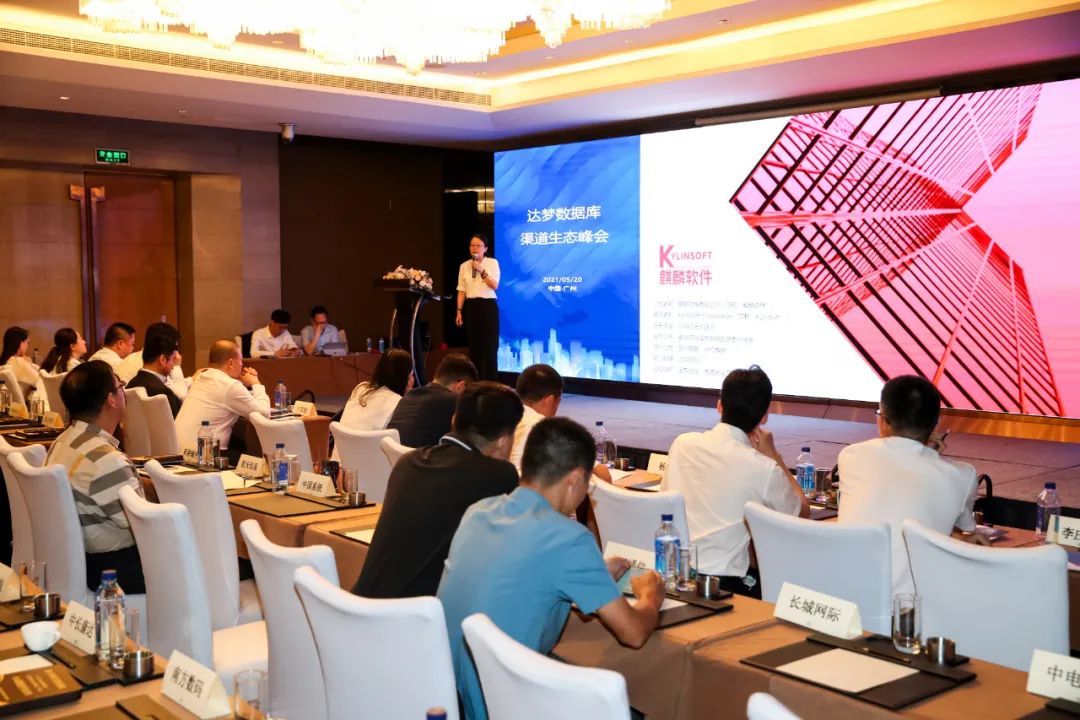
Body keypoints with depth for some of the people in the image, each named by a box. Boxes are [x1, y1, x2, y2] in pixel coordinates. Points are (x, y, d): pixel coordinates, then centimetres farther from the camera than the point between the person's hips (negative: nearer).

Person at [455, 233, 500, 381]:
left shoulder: (492, 263, 0)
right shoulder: (464, 266, 8)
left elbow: (495, 286, -8)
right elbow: (461, 291, 7)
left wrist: (482, 271, -17)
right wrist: (459, 311, 1)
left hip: (488, 306, -3)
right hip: (471, 307, 3)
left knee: (489, 346, -6)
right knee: (474, 346, 6)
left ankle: (490, 382, -1)